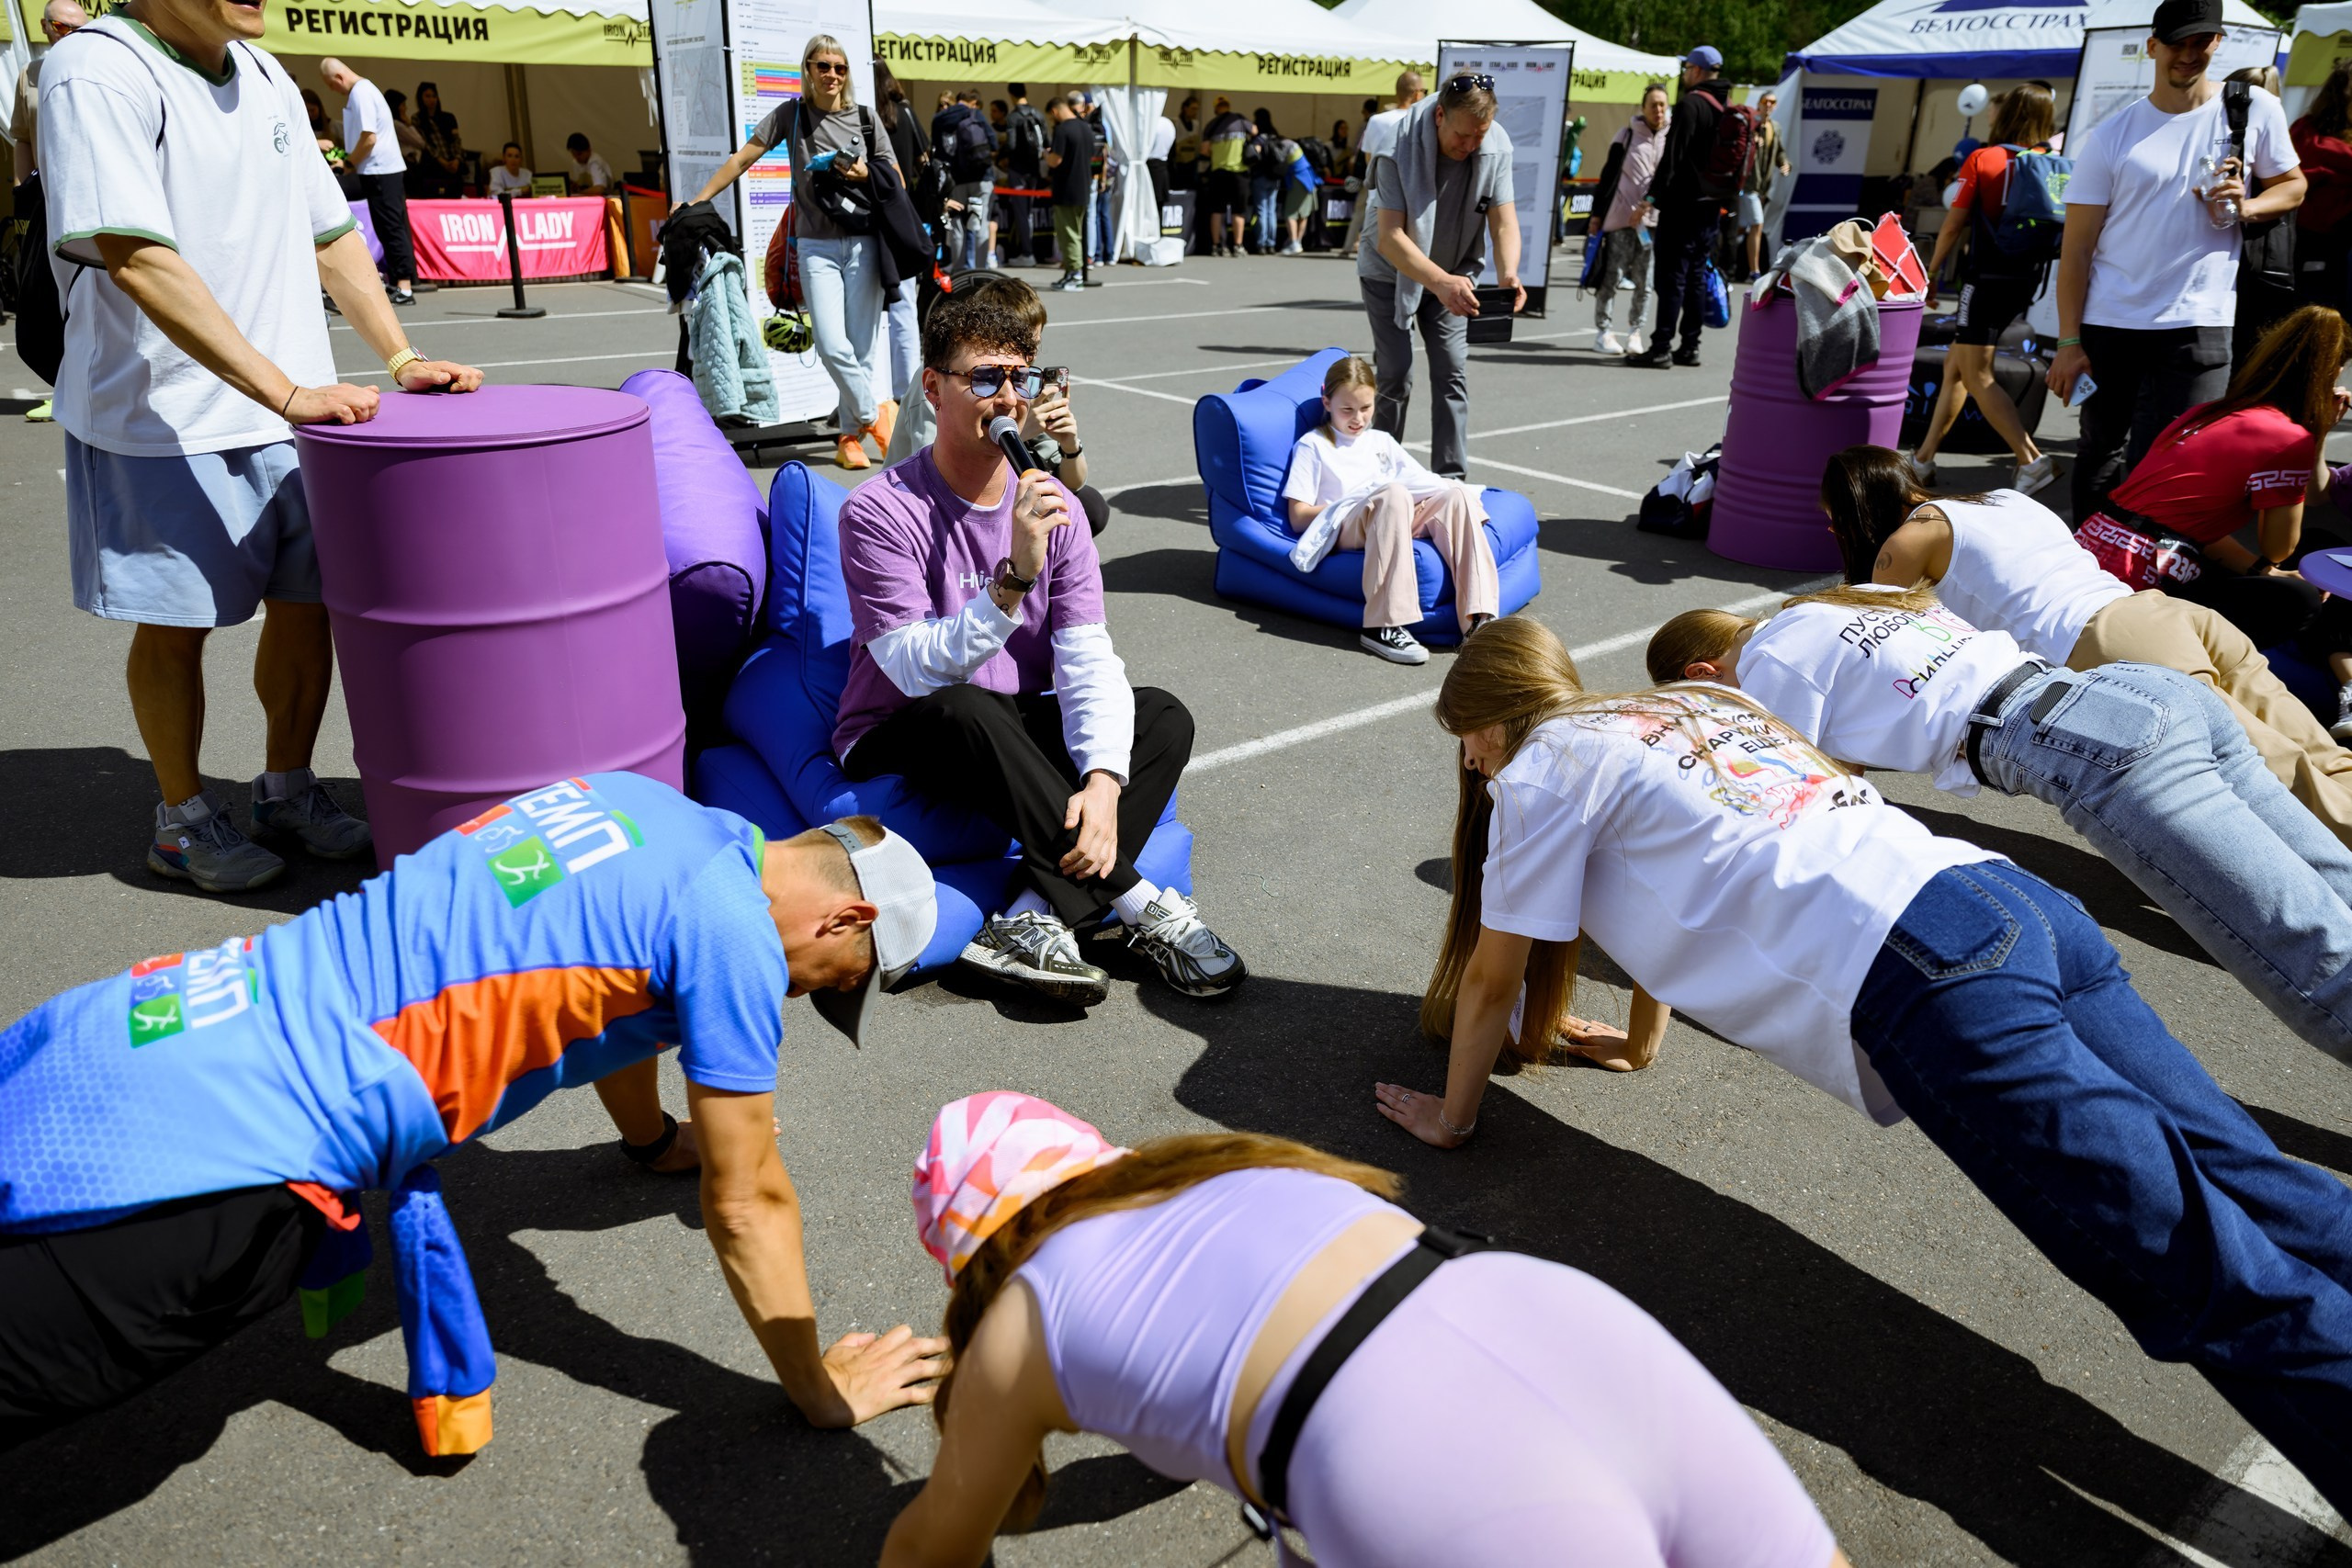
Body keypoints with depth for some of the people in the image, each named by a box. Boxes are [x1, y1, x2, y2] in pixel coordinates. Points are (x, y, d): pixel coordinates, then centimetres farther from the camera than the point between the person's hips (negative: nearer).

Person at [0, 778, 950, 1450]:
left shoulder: (645, 801, 12)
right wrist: (825, 1394, 9)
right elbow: (747, 1205, -5)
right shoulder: (735, 933, -12)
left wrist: (658, 1138, 50)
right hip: (232, 1145, -9)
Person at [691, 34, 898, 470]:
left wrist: (865, 176, -11)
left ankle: (851, 436, 11)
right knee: (832, 346, -14)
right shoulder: (791, 114, 4)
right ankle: (875, 413, 6)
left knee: (861, 347, -1)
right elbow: (742, 159, 2)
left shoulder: (865, 119, 6)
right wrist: (696, 203, -2)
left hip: (863, 242, 1)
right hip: (817, 246, -1)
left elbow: (897, 181, 10)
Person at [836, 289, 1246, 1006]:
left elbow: (1087, 658, -11)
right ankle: (1142, 907, -27)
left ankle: (1032, 923, -30)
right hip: (900, 749, -5)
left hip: (1014, 738, 5)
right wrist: (1015, 579, -38)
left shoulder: (1052, 506, -2)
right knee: (967, 710, -37)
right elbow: (919, 671, -25)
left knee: (1165, 718, -15)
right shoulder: (881, 512, -16)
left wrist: (1103, 778, -27)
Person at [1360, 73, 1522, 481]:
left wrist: (1508, 274, -37)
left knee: (1452, 374, -4)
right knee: (1395, 376, -5)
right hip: (1391, 273, -3)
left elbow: (1504, 220, -16)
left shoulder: (1497, 146, -17)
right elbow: (1389, 237, -33)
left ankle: (1450, 477, 1)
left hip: (1453, 275, 3)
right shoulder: (1400, 146, -29)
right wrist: (1440, 282, -47)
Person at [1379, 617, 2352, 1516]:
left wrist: (1451, 1118, 28)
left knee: (2217, 1277, -13)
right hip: (2030, 907, 8)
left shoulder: (1545, 768, 7)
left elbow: (1492, 977, 13)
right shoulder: (1690, 705, 30)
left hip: (1931, 975, -8)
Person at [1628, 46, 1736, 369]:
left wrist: (1655, 196, -16)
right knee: (1696, 275, 11)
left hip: (1683, 201, -8)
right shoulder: (1729, 109, 16)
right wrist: (1724, 194, 22)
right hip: (1713, 203, 8)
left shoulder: (1691, 105, -11)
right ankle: (1690, 346, 13)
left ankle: (1661, 348, -10)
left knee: (1671, 275, -8)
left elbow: (1673, 157, -18)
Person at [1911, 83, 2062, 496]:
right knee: (1955, 364, 16)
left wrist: (1932, 271, 4)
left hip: (1987, 277, -7)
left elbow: (1953, 226, -7)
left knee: (1977, 375, -7)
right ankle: (1924, 459, 21)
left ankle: (2032, 461, -19)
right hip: (2027, 278, 7)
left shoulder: (1981, 160, -9)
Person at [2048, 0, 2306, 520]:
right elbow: (2077, 248, -2)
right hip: (2108, 323, 1)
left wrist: (2245, 208, -9)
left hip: (2198, 325, 0)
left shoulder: (2254, 109, 4)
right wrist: (2069, 342, -8)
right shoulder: (2110, 136, 0)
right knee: (2100, 453, 11)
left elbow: (2292, 185, 15)